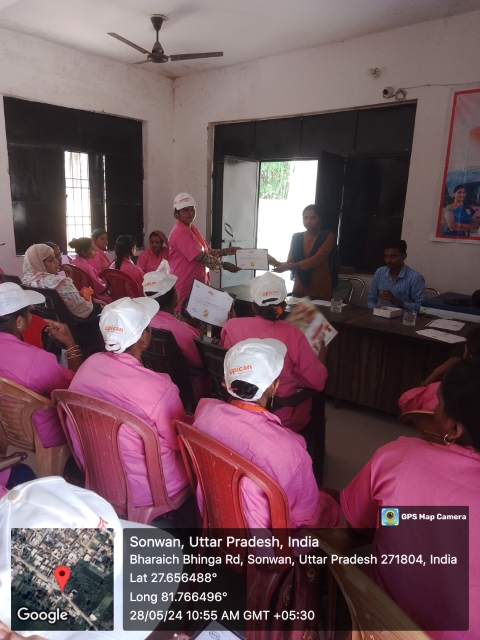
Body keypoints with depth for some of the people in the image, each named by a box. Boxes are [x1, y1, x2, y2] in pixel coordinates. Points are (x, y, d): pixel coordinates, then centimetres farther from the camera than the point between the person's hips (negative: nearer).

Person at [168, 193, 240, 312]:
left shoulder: (193, 229, 12)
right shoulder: (179, 232, -17)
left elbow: (208, 251, 13)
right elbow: (201, 257, -21)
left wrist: (226, 251, -2)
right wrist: (224, 265, -19)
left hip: (197, 282, 9)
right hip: (184, 284, -9)